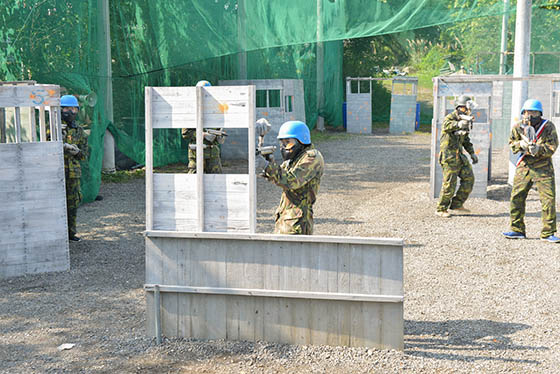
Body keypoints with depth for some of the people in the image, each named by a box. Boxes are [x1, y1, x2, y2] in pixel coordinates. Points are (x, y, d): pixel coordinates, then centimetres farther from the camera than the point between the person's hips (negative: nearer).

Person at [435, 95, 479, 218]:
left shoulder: (465, 120, 14)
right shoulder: (450, 117, -10)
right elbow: (446, 126, -36)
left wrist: (472, 153, 19)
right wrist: (458, 124, -51)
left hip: (459, 155, 8)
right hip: (448, 155, -8)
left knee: (469, 178, 3)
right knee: (449, 184, -7)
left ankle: (456, 204, 13)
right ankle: (441, 209, 5)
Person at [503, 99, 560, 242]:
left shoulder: (548, 126, -6)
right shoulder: (518, 127, 2)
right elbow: (512, 143, 12)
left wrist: (538, 149, -29)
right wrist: (520, 144, -10)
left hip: (543, 167, -2)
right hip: (524, 167, 3)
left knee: (548, 199, -6)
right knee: (516, 197, 1)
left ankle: (548, 233, 4)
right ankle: (517, 230, 15)